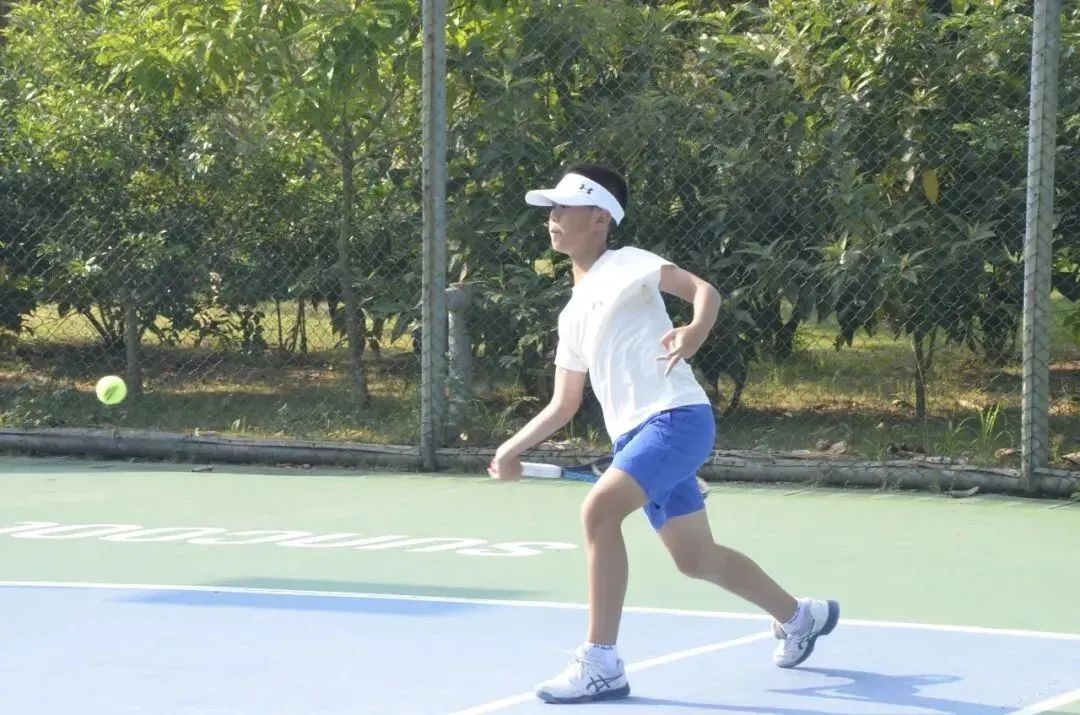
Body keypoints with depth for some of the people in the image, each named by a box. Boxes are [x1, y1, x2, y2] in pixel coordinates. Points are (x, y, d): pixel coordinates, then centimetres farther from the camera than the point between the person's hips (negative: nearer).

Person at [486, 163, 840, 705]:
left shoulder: (625, 265, -2)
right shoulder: (573, 315, 21)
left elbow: (703, 289, -17)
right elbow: (564, 403, 25)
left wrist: (694, 333, -38)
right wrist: (513, 449, 16)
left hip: (675, 418, -9)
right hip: (633, 436, 9)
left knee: (599, 510, -27)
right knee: (695, 558, 17)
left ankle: (600, 664, -25)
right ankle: (799, 616, 41)